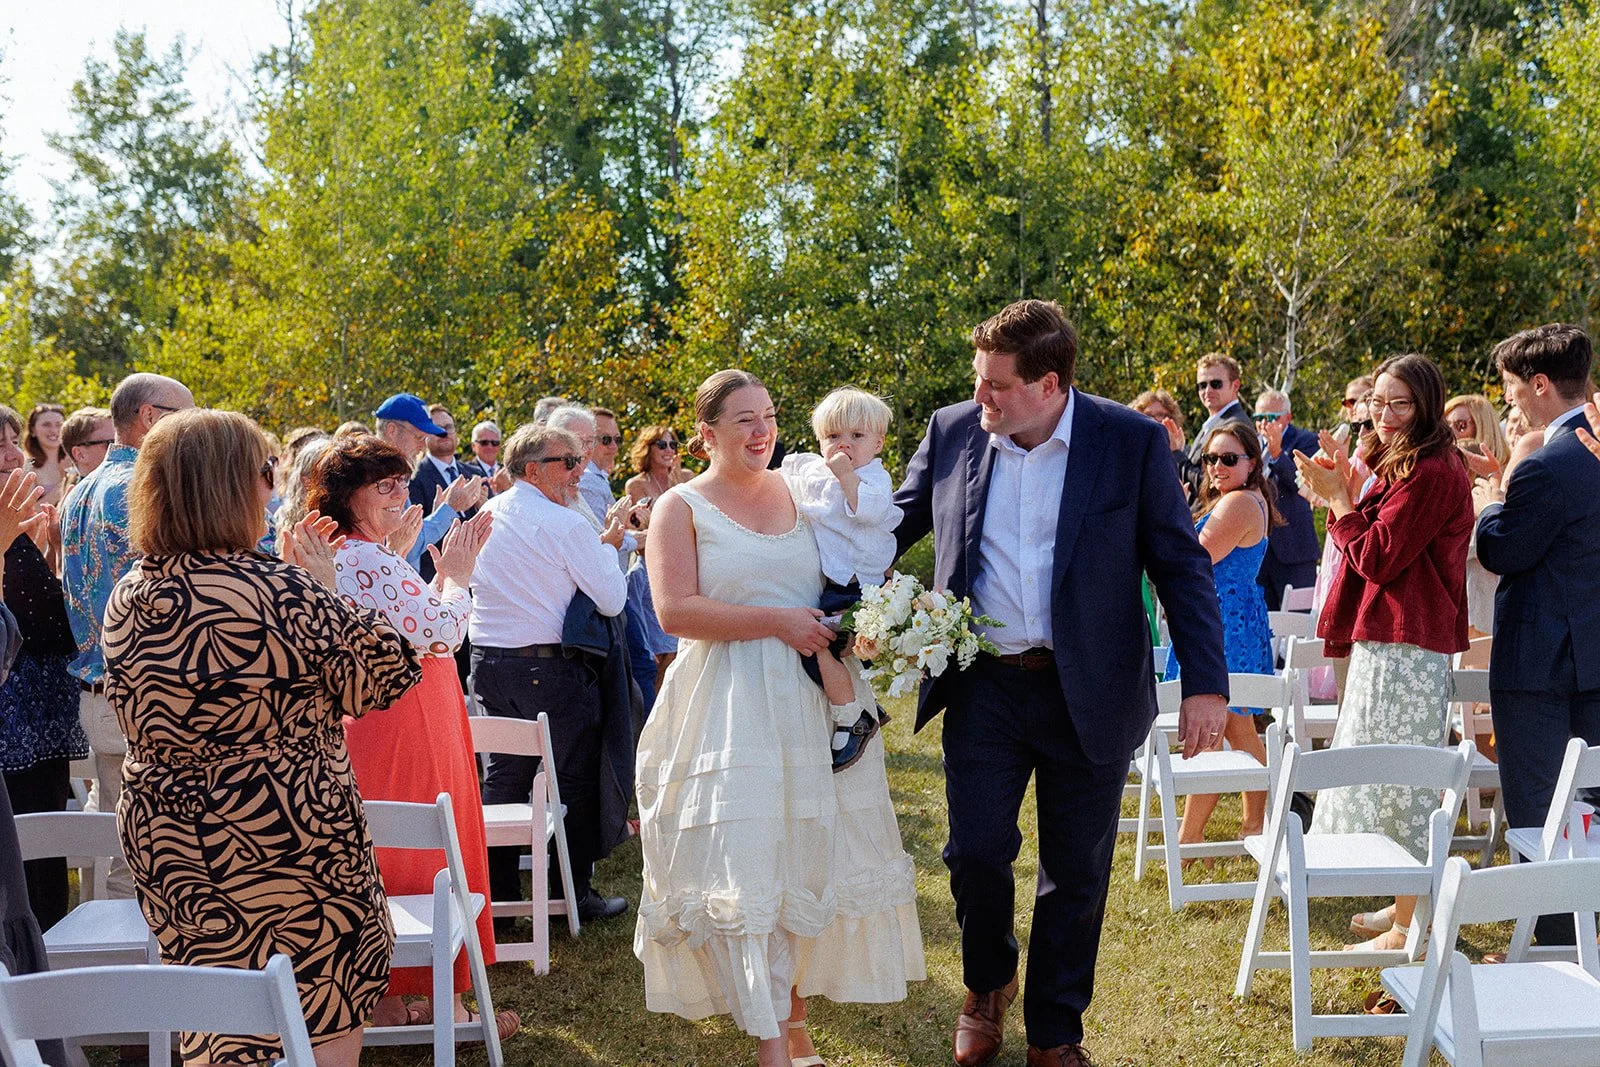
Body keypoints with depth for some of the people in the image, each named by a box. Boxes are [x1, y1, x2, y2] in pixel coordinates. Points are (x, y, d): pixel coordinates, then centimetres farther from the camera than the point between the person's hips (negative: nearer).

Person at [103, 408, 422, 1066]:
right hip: (287, 844, -6)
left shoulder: (127, 598, 0)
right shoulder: (284, 592, -22)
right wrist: (325, 589, -1)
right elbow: (384, 678, -10)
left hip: (163, 847, 7)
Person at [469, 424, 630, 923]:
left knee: (503, 775, 15)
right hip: (546, 667, -7)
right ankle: (574, 892, 13)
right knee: (574, 778, 5)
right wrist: (607, 546, 3)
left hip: (487, 660, 7)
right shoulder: (566, 525, -14)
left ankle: (498, 890, 21)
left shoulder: (484, 516, 8)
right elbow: (612, 600, -13)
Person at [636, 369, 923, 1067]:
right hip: (728, 708, -4)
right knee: (741, 870, -7)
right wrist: (777, 622, -16)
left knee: (806, 857, 6)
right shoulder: (682, 507, 0)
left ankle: (793, 1009, 22)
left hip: (811, 701, 4)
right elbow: (675, 610, -12)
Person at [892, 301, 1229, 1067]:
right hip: (984, 688, 2)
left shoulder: (1133, 441, -8)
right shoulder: (951, 431, -1)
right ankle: (988, 986, 36)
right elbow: (896, 526, 12)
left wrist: (1206, 684, -10)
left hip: (1089, 695, -1)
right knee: (975, 853, 5)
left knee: (1076, 875, 10)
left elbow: (1181, 565, -5)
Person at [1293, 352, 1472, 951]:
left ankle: (1409, 927, 4)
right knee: (1393, 781, 18)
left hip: (1405, 649, -11)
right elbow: (1377, 547, 16)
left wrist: (1337, 497, -9)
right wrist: (1344, 489, 6)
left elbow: (1377, 558, -18)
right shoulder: (1405, 466, 17)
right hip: (1389, 640, 11)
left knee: (1396, 786, -5)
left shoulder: (1430, 473, -17)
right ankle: (1404, 907, 30)